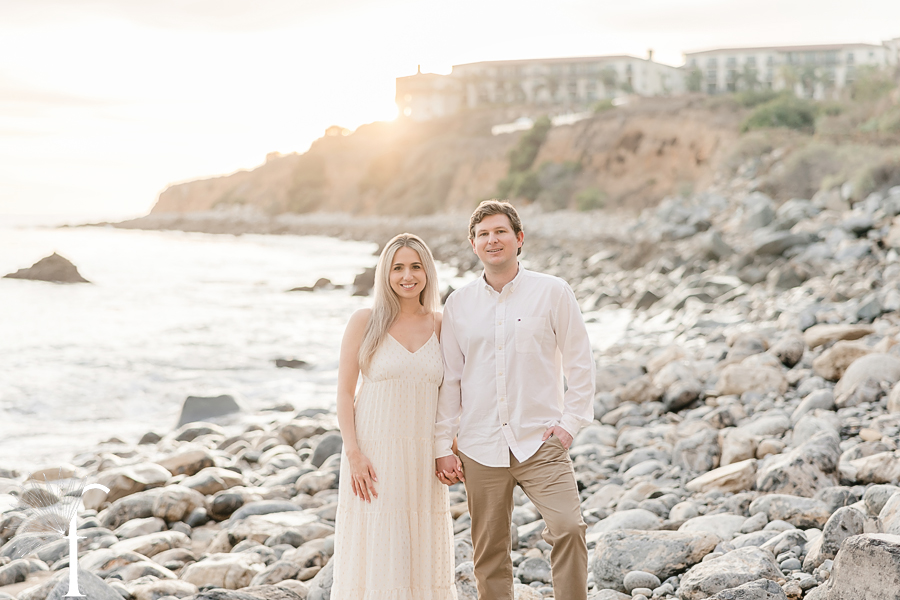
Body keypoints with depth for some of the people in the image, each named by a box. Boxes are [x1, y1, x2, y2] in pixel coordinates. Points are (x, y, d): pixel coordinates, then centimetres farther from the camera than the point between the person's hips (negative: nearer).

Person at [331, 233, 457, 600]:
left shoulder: (440, 325, 5)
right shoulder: (365, 322, -3)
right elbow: (344, 392, -4)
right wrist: (354, 453, -13)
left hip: (423, 456, 3)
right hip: (374, 454, -3)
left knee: (422, 555, 9)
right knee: (374, 556, -1)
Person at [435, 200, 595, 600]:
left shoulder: (553, 293, 1)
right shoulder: (458, 304, 8)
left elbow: (580, 363, 5)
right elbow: (448, 379, 12)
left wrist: (570, 423, -4)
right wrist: (442, 446, 9)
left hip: (539, 442, -2)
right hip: (480, 447, 3)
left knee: (568, 527, -20)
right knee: (489, 552, 7)